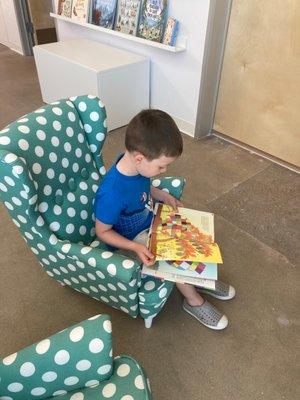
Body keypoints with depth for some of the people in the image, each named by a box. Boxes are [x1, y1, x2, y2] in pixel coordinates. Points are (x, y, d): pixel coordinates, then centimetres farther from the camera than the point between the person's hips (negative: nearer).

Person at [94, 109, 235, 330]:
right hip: (131, 239, -7)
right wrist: (136, 248, -31)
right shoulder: (112, 193, -38)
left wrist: (165, 196, -9)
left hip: (150, 220, 7)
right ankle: (194, 301, 10)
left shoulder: (137, 165, -16)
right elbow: (103, 231, -22)